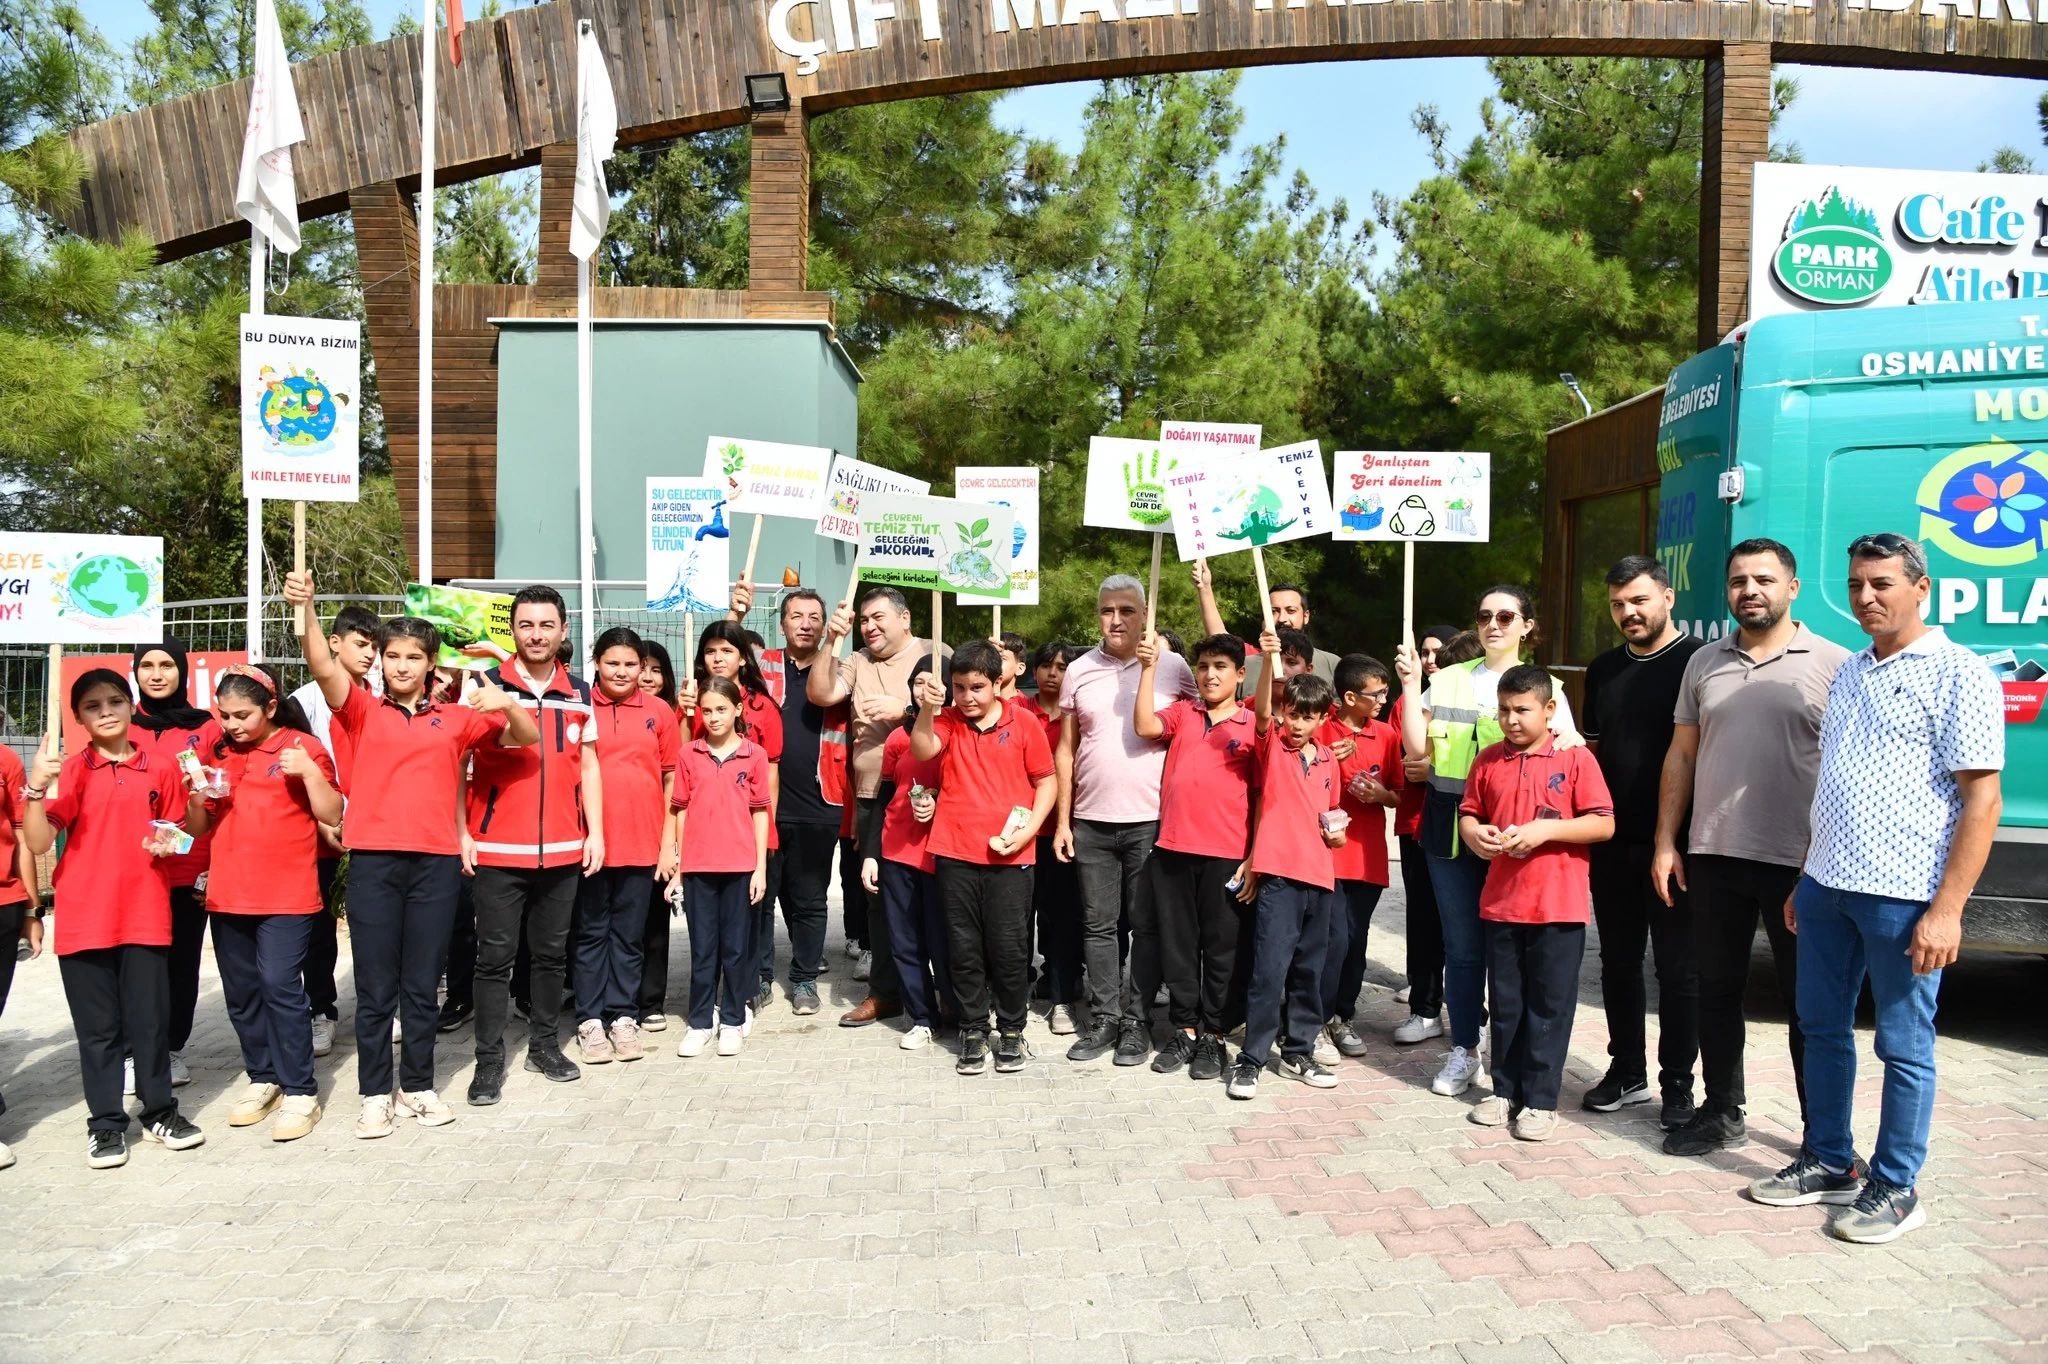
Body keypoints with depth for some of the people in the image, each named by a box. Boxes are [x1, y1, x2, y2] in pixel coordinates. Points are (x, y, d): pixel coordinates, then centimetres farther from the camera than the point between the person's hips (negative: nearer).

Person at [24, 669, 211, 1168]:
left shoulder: (161, 769, 4)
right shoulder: (72, 771, -2)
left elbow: (189, 831, 14)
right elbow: (37, 842, -10)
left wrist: (189, 813, -7)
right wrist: (36, 788, -23)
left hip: (145, 916, 1)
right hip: (84, 919, -1)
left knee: (151, 1019, 8)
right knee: (97, 1026, 7)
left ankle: (160, 1110, 23)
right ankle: (105, 1123, 18)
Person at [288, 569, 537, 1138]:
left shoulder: (456, 718, 10)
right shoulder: (363, 712, 7)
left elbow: (527, 737, 8)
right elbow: (324, 668, -9)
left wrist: (507, 704, -13)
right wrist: (304, 607, -25)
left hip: (436, 861, 1)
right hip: (373, 860, -1)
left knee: (423, 984, 9)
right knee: (375, 987, 4)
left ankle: (418, 1087, 21)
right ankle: (375, 1095, 15)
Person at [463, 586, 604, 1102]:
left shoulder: (579, 692, 8)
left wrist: (595, 831, 5)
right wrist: (462, 832, -8)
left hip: (564, 850, 3)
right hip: (497, 850, -3)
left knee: (551, 952, 12)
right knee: (495, 956, 2)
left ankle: (545, 1044, 25)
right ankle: (490, 1059, 12)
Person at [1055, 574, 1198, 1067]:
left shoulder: (1173, 667, 0)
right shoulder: (1079, 671, 5)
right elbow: (1065, 749, 9)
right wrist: (1063, 821, 4)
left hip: (1152, 820, -2)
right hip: (1091, 822, 2)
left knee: (1147, 926, 5)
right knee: (1098, 925, 9)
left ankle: (1137, 1020, 17)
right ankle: (1104, 1018, 19)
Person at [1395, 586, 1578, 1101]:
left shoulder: (1544, 687, 6)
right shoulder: (1448, 680, 9)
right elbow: (1417, 748, 0)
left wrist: (1568, 743, -17)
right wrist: (1410, 685, -7)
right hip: (1450, 826, 2)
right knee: (1461, 945, 7)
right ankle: (1464, 1049, 19)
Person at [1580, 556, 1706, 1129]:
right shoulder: (1603, 670, 13)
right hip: (1613, 842, 6)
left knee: (1678, 969, 4)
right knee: (1618, 961, 13)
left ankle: (1677, 1086, 15)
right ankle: (1626, 1071, 26)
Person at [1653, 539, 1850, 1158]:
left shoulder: (1833, 664, -3)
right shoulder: (1704, 664, 9)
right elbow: (1681, 756, 11)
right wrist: (1665, 843, 6)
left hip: (1799, 863, -4)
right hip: (1713, 855, 4)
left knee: (1808, 1001, 7)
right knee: (1717, 990, 13)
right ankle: (1721, 1112, 28)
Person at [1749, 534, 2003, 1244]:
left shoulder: (1958, 674, -8)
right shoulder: (1848, 673, 14)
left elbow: (1981, 797, -13)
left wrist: (1946, 910, -18)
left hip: (1903, 895, -7)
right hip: (1827, 886, 7)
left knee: (1904, 1047, 5)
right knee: (1822, 1028, 15)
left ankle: (1895, 1187, 19)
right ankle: (1829, 1162, 29)